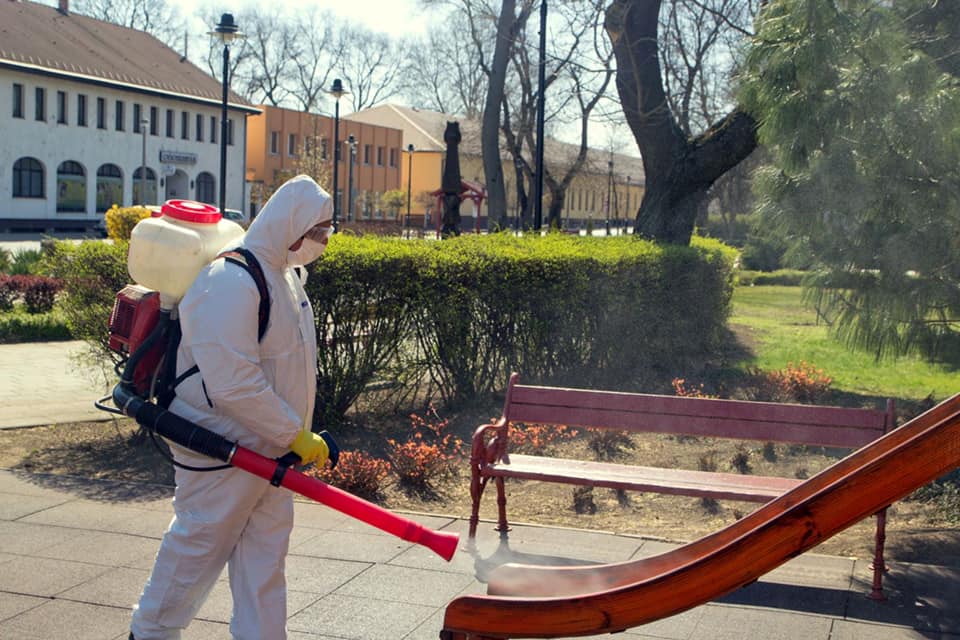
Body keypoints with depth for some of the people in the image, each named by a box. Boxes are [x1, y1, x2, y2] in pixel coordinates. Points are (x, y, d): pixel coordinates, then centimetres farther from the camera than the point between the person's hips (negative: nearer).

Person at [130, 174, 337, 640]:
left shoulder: (283, 275, 8)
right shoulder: (231, 282, -24)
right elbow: (232, 384, -28)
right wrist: (296, 435, -23)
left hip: (269, 448, 9)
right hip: (222, 450, -9)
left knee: (266, 551, 13)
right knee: (199, 546, 7)